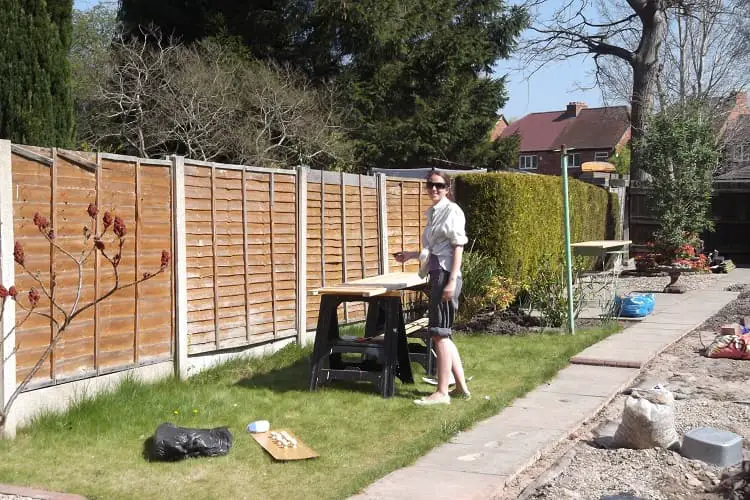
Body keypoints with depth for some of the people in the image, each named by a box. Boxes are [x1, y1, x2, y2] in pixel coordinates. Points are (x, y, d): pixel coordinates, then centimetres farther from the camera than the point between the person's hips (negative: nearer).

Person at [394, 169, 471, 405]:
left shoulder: (451, 210, -7)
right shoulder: (432, 213, 17)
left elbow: (458, 247, -13)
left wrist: (451, 281, -19)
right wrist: (411, 255, 21)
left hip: (446, 274, -9)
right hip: (436, 274, 9)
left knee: (440, 333, -8)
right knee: (443, 333, 10)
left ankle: (441, 392, -4)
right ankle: (461, 387, 18)